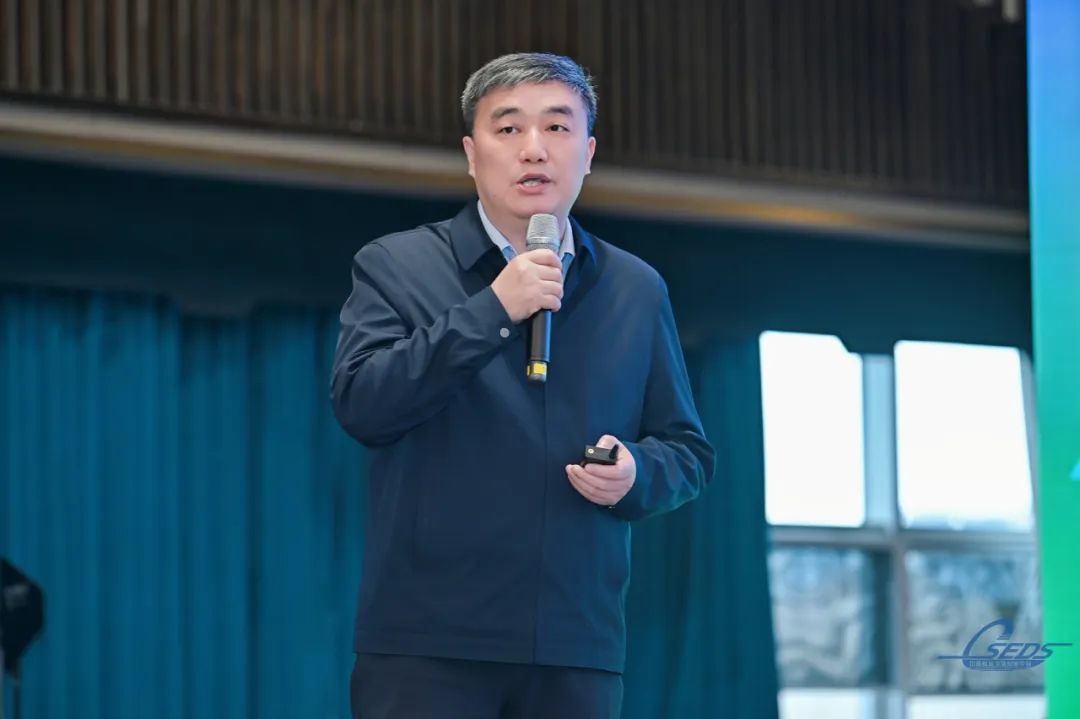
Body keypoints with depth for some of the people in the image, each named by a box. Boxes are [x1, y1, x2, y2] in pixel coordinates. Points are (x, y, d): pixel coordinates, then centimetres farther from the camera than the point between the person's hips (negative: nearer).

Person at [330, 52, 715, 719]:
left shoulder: (638, 291, 15)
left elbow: (689, 451, 18)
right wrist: (492, 310, -14)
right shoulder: (395, 266, 6)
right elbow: (360, 402, -9)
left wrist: (637, 472, -5)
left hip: (578, 651, 3)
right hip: (426, 645, -3)